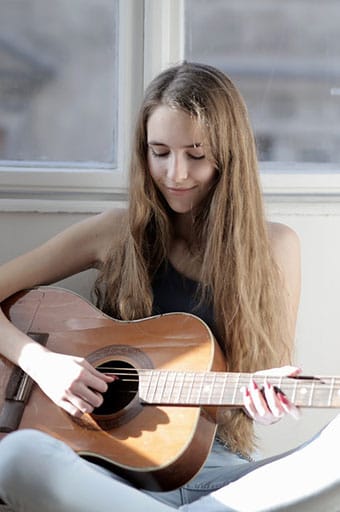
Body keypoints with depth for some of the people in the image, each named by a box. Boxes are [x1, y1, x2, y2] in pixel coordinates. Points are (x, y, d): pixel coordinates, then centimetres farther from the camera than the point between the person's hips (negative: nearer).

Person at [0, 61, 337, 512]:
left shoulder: (275, 248, 7)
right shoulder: (117, 234, 6)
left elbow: (280, 376, 11)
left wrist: (269, 399, -12)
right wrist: (39, 360, -11)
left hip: (220, 470, 1)